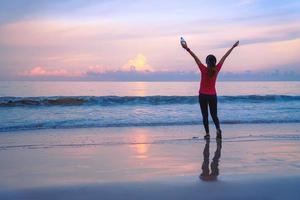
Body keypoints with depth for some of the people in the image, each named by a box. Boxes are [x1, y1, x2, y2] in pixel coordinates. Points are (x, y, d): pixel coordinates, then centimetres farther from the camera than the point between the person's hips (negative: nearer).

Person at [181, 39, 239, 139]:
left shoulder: (204, 70, -14)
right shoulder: (217, 69, -7)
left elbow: (195, 58, -19)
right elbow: (224, 57, 0)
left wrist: (187, 49, -24)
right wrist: (233, 47, 6)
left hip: (203, 95, -2)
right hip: (213, 95, 2)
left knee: (205, 115, 6)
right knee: (214, 115, 10)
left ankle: (207, 133, 1)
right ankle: (218, 129, -14)